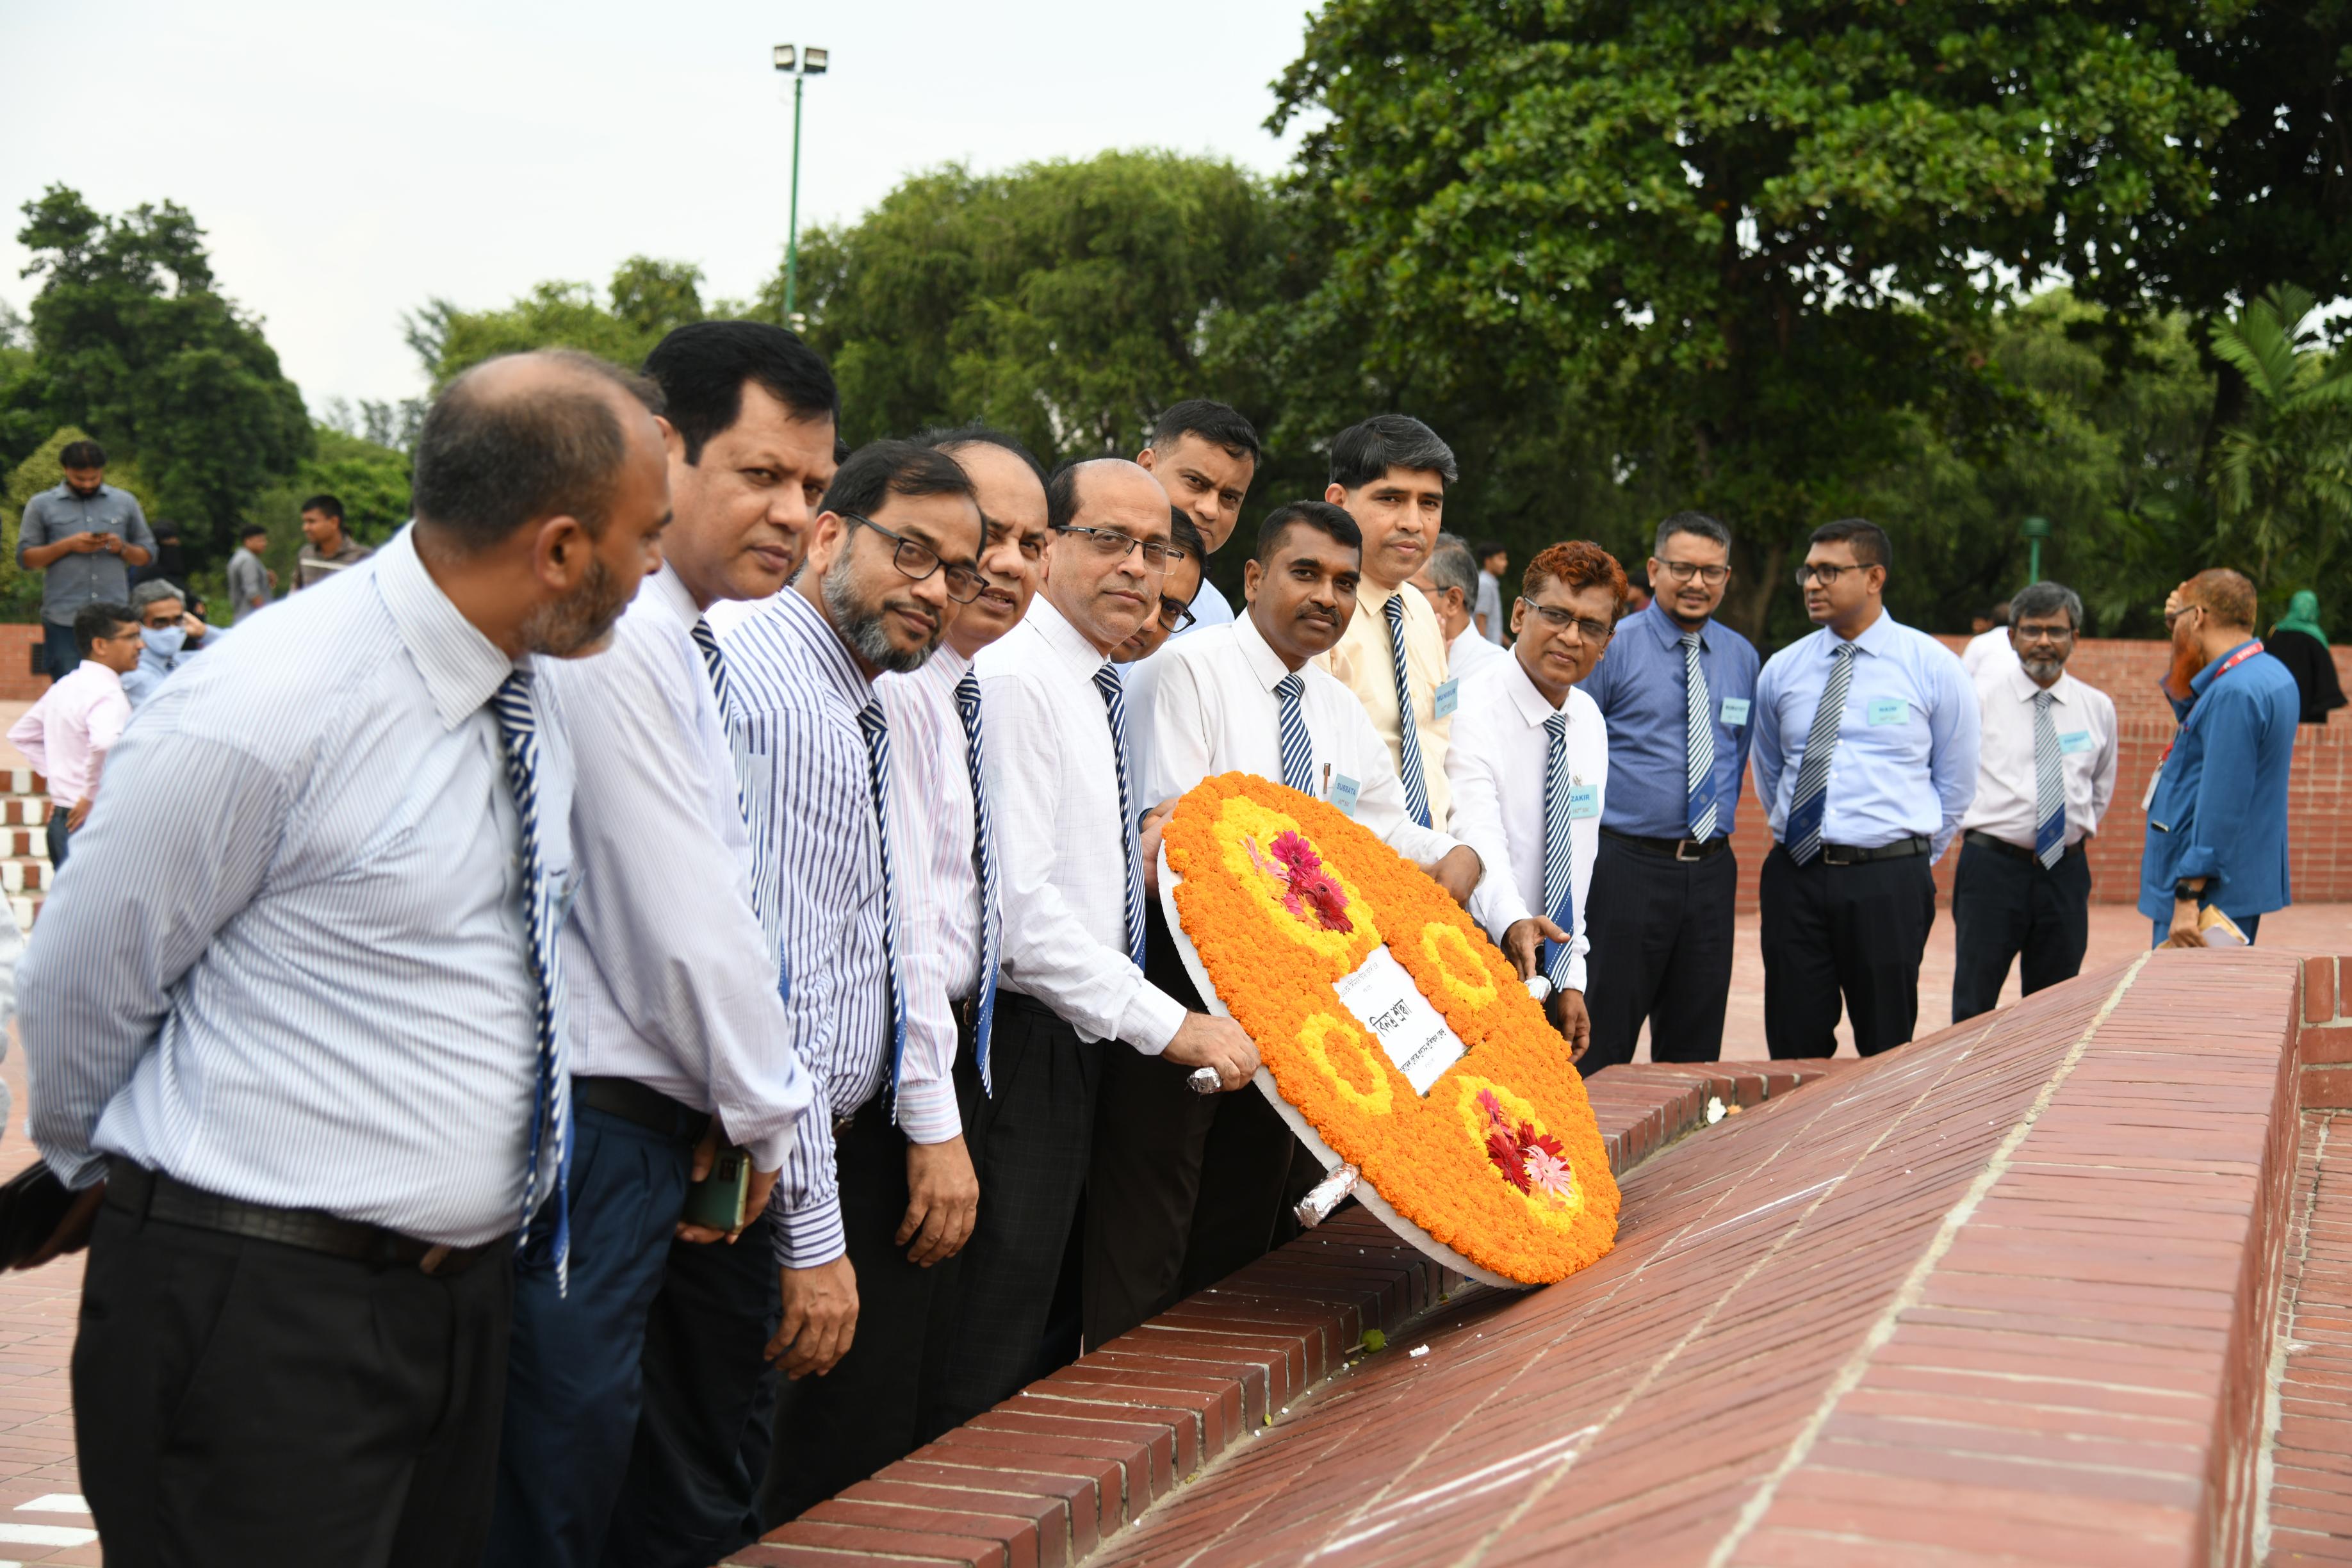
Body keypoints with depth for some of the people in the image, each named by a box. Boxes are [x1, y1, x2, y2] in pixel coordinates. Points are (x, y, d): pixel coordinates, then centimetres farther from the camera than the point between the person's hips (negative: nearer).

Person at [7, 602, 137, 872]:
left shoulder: (63, 687, 13)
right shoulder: (106, 694, -17)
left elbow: (21, 735, 26)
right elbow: (105, 745, -37)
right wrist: (91, 796, -22)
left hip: (64, 821, 10)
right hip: (96, 825, -10)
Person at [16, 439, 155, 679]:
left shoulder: (125, 503, 14)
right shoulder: (41, 506, 9)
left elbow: (147, 554, 15)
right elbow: (25, 558, 4)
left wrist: (122, 548, -6)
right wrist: (68, 545, -9)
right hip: (63, 622, -1)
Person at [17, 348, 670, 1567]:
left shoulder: (534, 691, 4)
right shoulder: (259, 713, -20)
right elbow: (73, 991, -8)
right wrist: (116, 1177, 8)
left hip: (467, 1289, 8)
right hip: (258, 1316, -7)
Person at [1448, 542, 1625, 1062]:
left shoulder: (1589, 721, 11)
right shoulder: (1471, 709, -14)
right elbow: (1476, 834, -30)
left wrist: (1571, 980, 9)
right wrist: (1512, 922, -49)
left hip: (1551, 969, 7)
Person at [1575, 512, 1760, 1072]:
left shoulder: (1742, 658, 11)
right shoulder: (1612, 647, -4)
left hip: (1711, 871, 5)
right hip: (1627, 863, -5)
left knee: (1695, 1045, 10)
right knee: (1602, 1045, -3)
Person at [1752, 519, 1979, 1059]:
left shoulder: (1933, 667, 1)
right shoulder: (1782, 670, 8)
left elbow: (1955, 781, 8)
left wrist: (1917, 858, 10)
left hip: (1889, 882, -3)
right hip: (1794, 875, 3)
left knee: (1886, 1049, 4)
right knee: (1793, 1048, 4)